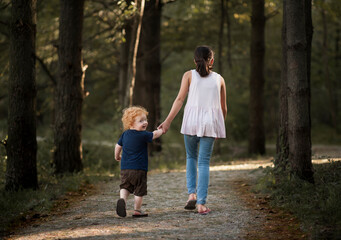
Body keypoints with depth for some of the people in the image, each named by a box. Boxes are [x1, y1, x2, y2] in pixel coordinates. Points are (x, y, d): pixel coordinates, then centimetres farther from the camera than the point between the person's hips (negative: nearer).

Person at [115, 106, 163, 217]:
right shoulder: (143, 135, -12)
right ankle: (137, 210, 12)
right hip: (139, 169, -5)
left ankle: (122, 198, -17)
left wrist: (117, 156, 35)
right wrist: (161, 130, 22)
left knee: (125, 186, 12)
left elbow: (118, 146, 17)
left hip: (125, 168, 5)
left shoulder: (125, 134, 8)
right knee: (139, 190, 6)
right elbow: (155, 135, 1)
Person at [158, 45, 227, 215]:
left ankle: (192, 193, 3)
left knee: (191, 156, 19)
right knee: (204, 161, 2)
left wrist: (168, 121, -4)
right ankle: (201, 204, -4)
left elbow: (180, 99, -4)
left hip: (192, 120, 0)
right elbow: (223, 108, 14)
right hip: (211, 121, 0)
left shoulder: (189, 75, 5)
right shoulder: (219, 79, 10)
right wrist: (220, 127, 27)